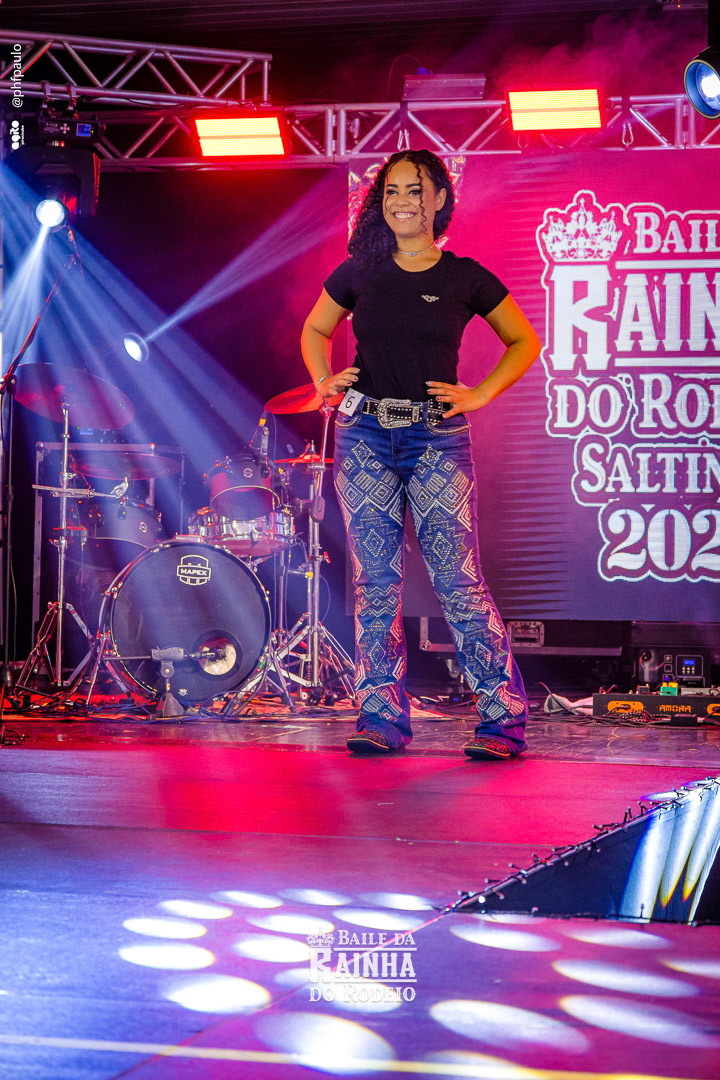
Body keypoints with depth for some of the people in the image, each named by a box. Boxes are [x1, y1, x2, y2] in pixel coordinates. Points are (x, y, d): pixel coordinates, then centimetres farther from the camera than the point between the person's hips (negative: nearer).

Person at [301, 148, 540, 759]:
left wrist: (480, 395, 1)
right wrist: (324, 379, 6)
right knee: (375, 581, 2)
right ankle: (383, 717, 8)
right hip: (364, 434, 3)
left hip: (437, 438, -2)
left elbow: (525, 343, 13)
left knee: (458, 579, -8)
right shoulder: (360, 272, 8)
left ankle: (505, 719, -2)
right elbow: (315, 330, 24)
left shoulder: (465, 277, 3)